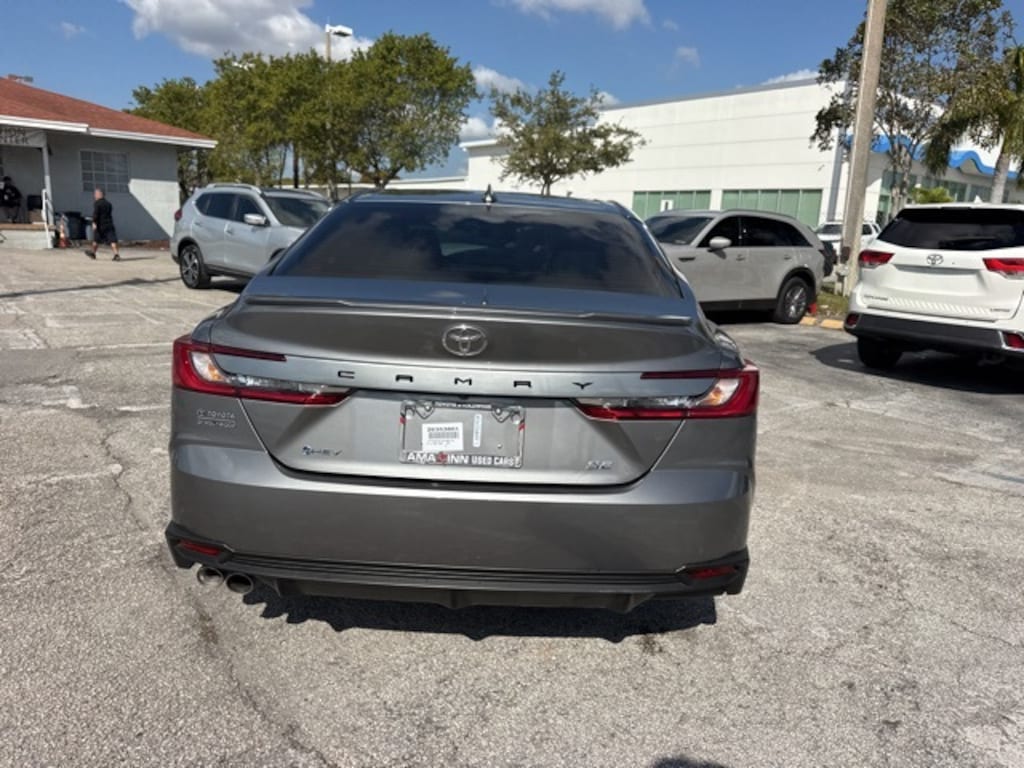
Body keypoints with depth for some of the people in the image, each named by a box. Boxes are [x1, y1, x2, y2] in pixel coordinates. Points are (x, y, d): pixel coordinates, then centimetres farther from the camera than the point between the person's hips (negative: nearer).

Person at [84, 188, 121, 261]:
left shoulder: (97, 203, -7)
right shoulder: (108, 203, 13)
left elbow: (95, 213, -17)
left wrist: (94, 223, -19)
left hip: (100, 225, -4)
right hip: (109, 224, 4)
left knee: (96, 239, 13)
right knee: (112, 240, -6)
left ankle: (93, 253, 29)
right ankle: (116, 254, -21)